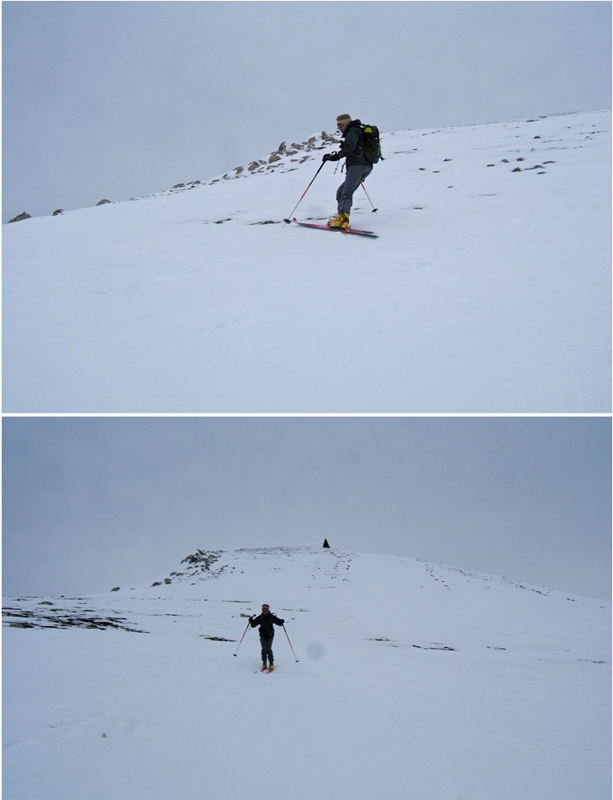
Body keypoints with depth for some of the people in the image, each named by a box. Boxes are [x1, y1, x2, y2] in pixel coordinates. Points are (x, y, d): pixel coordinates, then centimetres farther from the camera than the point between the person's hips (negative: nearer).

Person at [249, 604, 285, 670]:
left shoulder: (272, 617, -4)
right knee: (264, 649, -4)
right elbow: (253, 624, -2)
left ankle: (271, 662, 9)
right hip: (263, 636, 1)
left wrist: (281, 621, -23)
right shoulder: (260, 618, -1)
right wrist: (251, 621, -21)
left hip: (270, 636, -1)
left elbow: (278, 622, -2)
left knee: (269, 649, -5)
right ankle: (264, 663, 10)